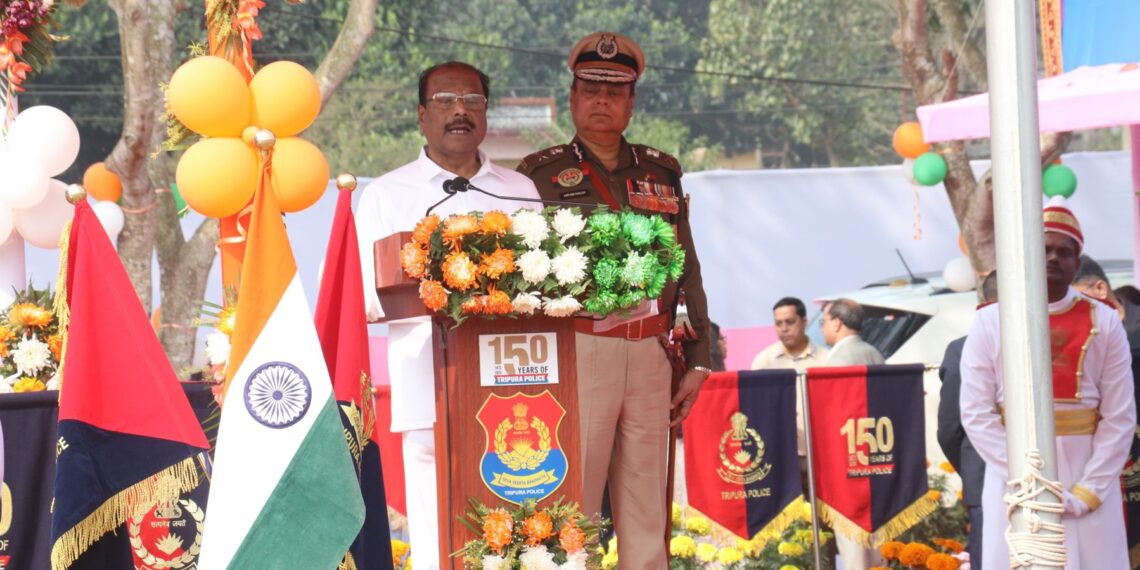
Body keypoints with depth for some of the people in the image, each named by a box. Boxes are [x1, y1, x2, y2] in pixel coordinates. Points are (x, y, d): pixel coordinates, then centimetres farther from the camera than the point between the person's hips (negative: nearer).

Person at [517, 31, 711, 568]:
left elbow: (688, 270, 16)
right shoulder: (542, 173, 5)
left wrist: (697, 360, 11)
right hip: (577, 351, -4)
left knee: (646, 504, 8)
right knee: (571, 502, -6)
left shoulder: (661, 173, 15)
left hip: (651, 355, 4)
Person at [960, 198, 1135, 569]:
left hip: (1089, 480, 1)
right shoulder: (990, 322, 1)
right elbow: (977, 415, -4)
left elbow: (1120, 419, 0)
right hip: (1013, 486, -1)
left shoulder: (1104, 323, 4)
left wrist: (1086, 492, -10)